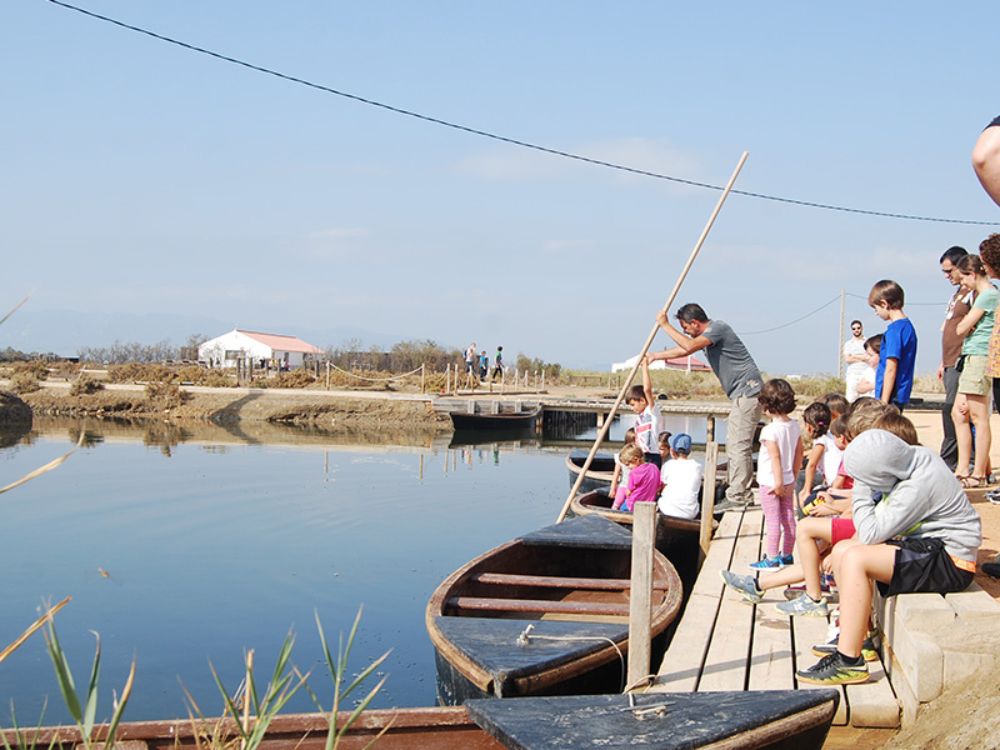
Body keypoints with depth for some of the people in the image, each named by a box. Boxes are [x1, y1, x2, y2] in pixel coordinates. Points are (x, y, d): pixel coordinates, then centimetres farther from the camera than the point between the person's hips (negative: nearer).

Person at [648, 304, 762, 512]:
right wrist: (655, 356, 36)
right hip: (742, 394, 11)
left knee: (739, 445, -11)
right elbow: (683, 349, 32)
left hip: (747, 391, -11)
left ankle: (736, 497, -11)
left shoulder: (718, 327, -13)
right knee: (735, 445, 15)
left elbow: (689, 346, -28)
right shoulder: (707, 334, 18)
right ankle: (743, 494, 21)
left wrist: (665, 325, -19)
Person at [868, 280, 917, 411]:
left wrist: (884, 402, -19)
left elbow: (891, 368, -19)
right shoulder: (908, 327, 13)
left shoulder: (894, 330, -16)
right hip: (901, 394, 10)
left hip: (891, 396, -10)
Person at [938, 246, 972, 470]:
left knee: (951, 412, -11)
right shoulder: (956, 293, 20)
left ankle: (948, 463, -8)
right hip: (951, 363, 10)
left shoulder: (975, 293, -10)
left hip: (962, 363, -10)